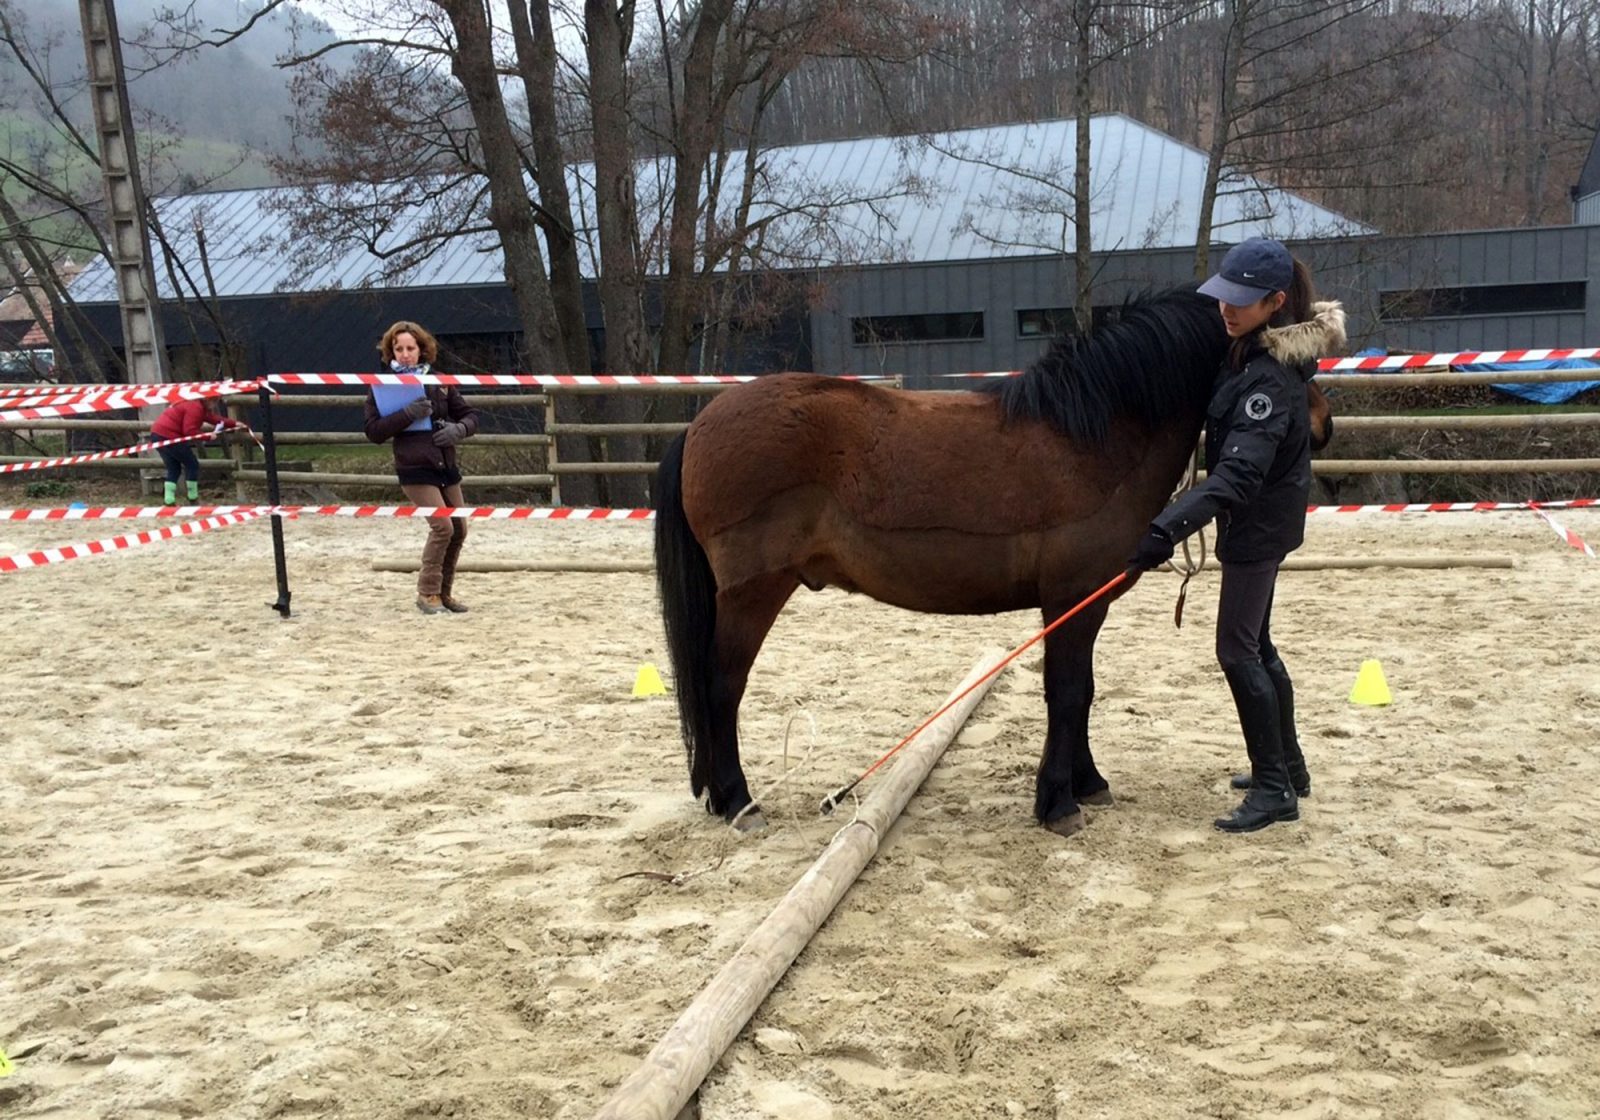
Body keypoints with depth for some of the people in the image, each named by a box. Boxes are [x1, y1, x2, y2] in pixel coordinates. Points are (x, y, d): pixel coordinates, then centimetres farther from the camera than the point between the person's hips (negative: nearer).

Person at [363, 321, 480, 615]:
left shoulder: (439, 382, 8)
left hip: (446, 466, 5)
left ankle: (444, 592, 23)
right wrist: (407, 414, -23)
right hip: (415, 469, -5)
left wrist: (459, 429, -10)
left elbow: (470, 415, 13)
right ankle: (427, 593, -2)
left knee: (459, 529, 7)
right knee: (443, 525, -16)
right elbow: (374, 432, -10)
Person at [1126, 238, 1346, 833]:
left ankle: (1275, 789, 3)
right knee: (1255, 645, 19)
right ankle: (1288, 766, 32)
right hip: (1256, 517, 10)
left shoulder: (1271, 376, -28)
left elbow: (1238, 472, -38)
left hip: (1259, 523, -10)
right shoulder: (1247, 348, 1)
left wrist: (1168, 527, -47)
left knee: (1238, 650, -5)